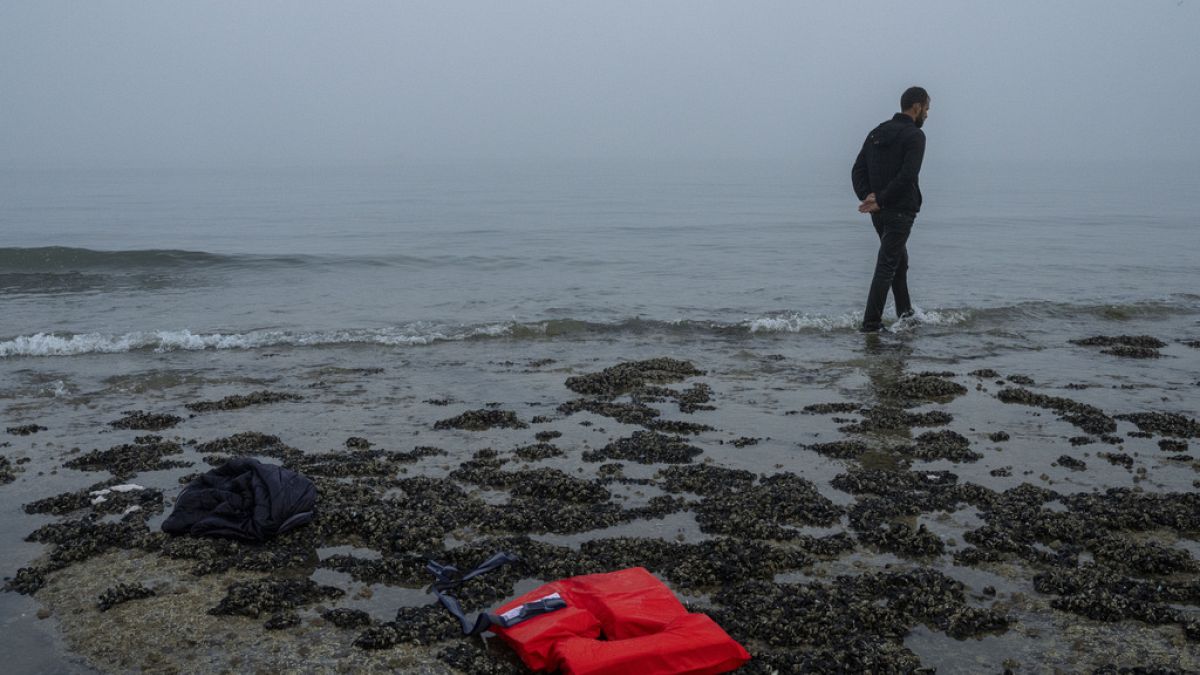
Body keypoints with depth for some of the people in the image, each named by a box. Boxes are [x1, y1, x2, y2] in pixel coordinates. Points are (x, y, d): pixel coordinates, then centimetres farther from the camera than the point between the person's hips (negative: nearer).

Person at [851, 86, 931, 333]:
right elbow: (907, 175, -23)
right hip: (900, 210, -8)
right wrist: (881, 200, -19)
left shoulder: (876, 133, 13)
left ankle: (905, 314, 31)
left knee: (899, 260, 22)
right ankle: (871, 324, -8)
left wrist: (868, 197, -4)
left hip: (879, 212, 8)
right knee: (887, 266, -7)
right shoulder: (914, 135, -11)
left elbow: (857, 170, 7)